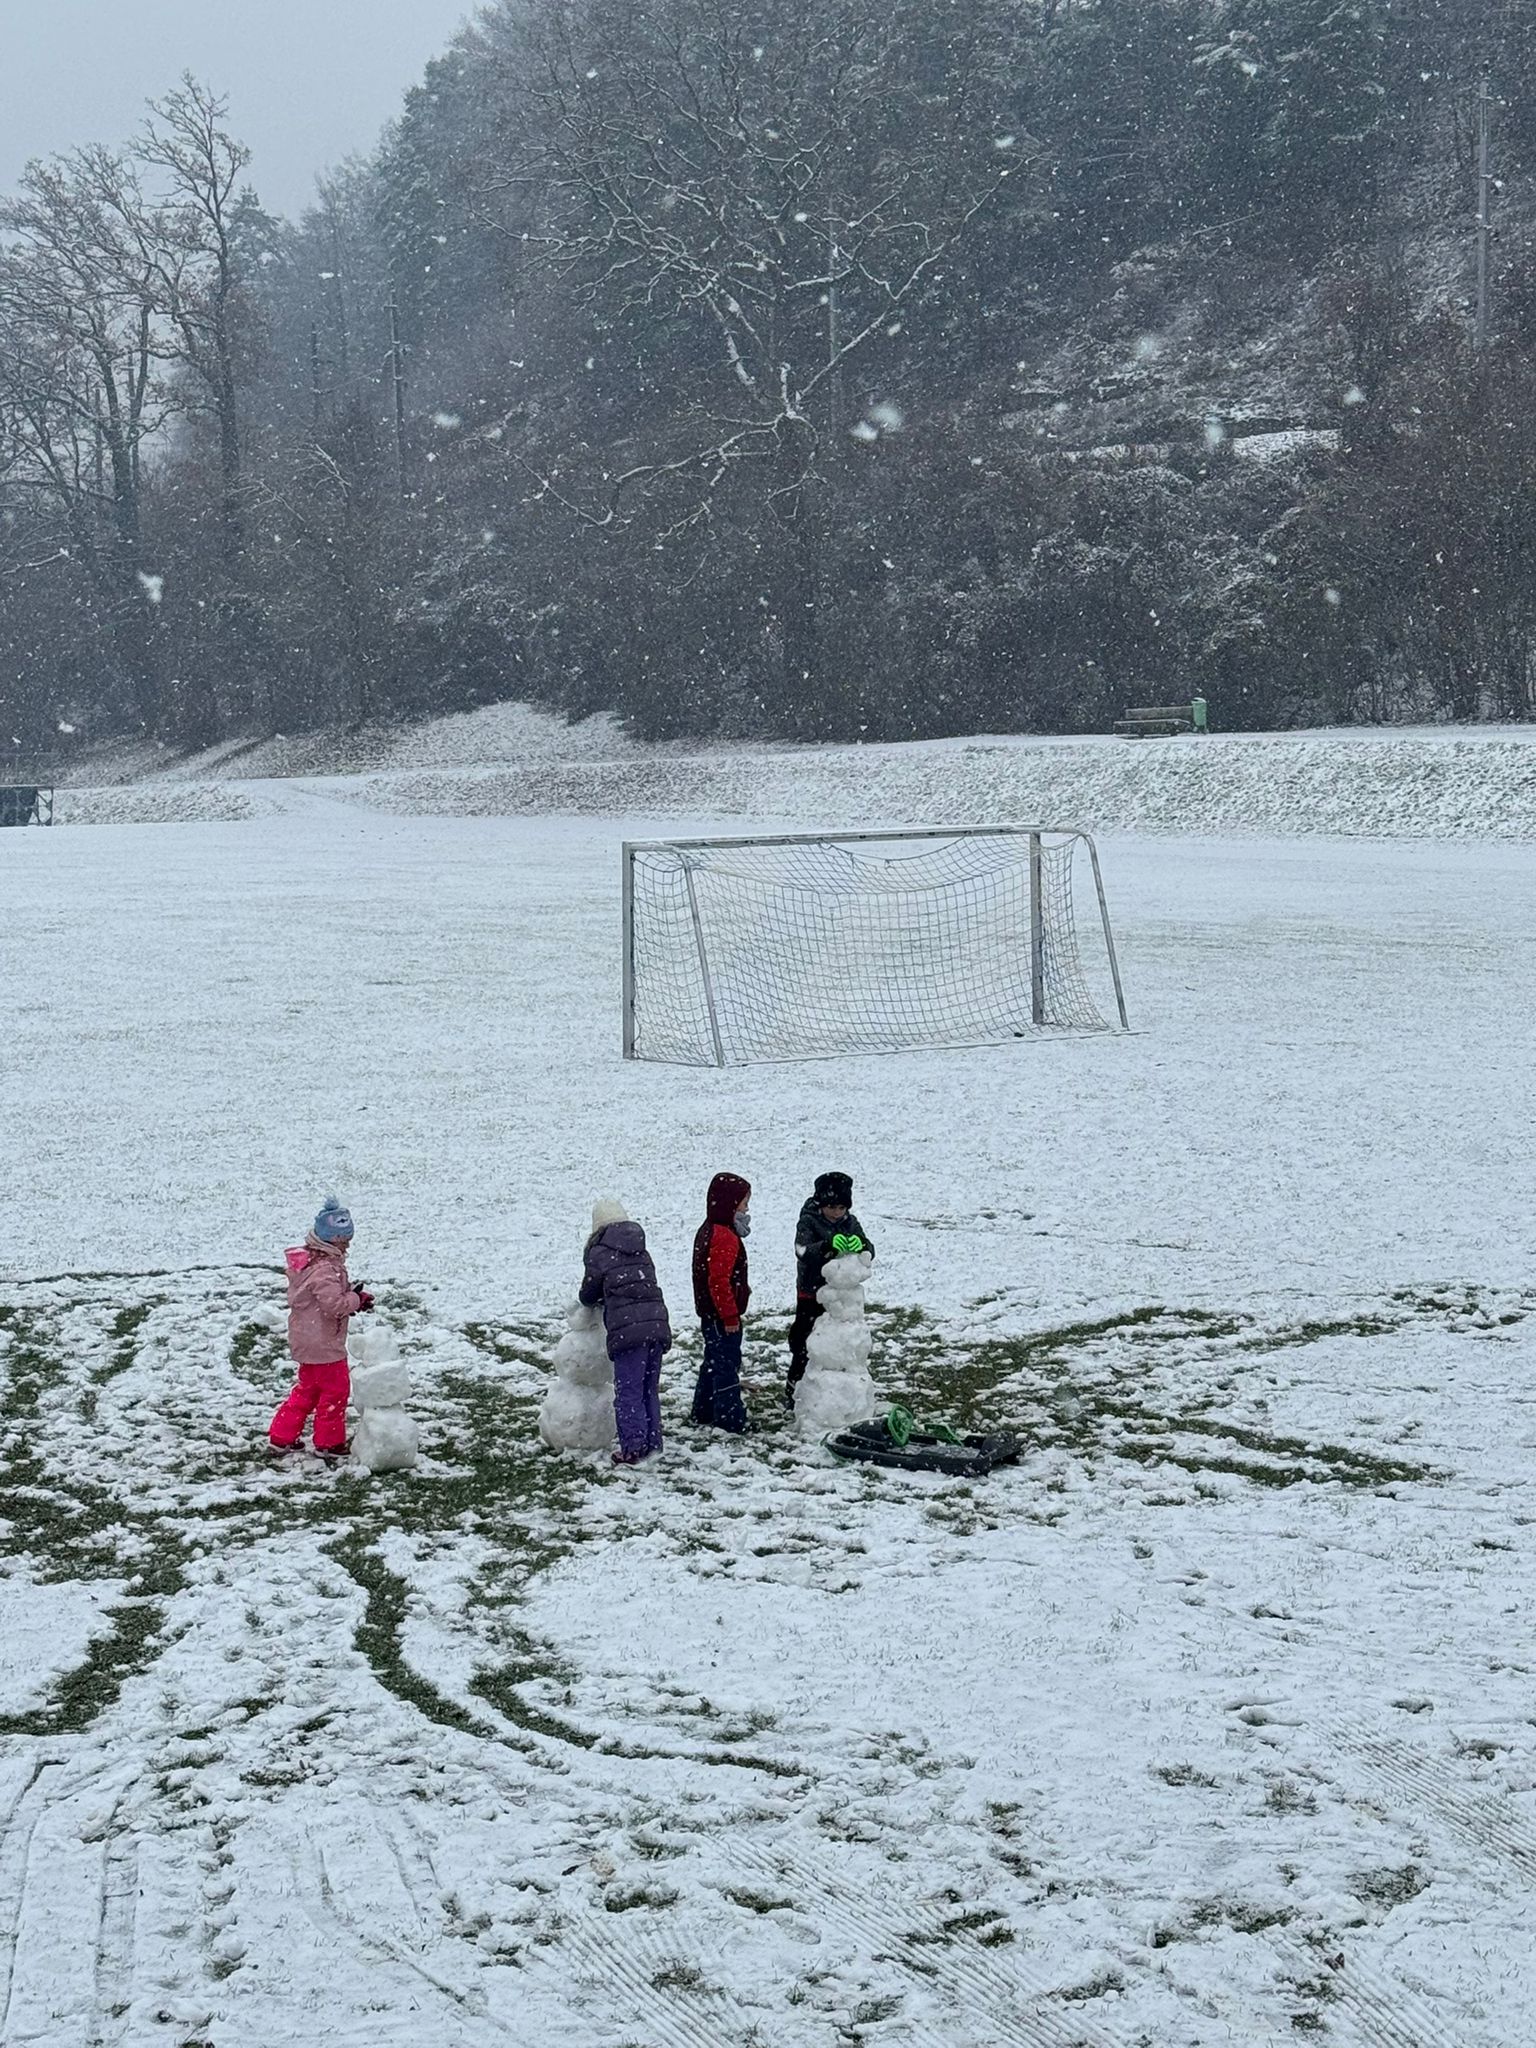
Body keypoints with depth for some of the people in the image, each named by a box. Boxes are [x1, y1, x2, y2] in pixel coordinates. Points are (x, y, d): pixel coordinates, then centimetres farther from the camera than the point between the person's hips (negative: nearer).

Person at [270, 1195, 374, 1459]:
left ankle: (282, 1436, 25)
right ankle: (328, 1442, 13)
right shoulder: (323, 1270, -25)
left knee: (307, 1389, 21)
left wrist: (352, 1296, 2)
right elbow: (334, 1304, -31)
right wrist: (357, 1299, -15)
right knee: (335, 1389, 3)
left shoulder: (309, 1261, 9)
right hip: (323, 1343, -10)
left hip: (306, 1341, 10)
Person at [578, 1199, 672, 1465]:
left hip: (627, 1330, -6)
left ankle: (633, 1448, -2)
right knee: (649, 1389, 16)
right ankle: (652, 1443, 21)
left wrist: (589, 1302, 33)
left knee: (628, 1392, 0)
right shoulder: (641, 1252, 17)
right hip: (657, 1324, 6)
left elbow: (588, 1295, 9)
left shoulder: (599, 1253, -1)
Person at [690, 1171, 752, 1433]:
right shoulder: (724, 1238, -22)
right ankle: (730, 1419, 0)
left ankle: (704, 1410, 29)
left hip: (711, 1312, 10)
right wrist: (730, 1316, -20)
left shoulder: (708, 1231, 11)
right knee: (727, 1363, -4)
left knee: (715, 1361, 19)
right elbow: (719, 1281, -25)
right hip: (722, 1314, -10)